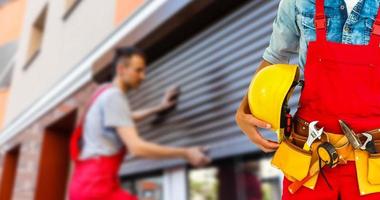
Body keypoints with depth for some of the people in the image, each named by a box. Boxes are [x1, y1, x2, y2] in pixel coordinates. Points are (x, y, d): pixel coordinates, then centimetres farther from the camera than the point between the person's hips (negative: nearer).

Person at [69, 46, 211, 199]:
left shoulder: (106, 93, 17)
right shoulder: (113, 95, -13)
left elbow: (125, 118, 38)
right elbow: (137, 148, -22)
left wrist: (159, 108, 39)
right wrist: (185, 153, -17)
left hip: (87, 184, 10)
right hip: (96, 185, -10)